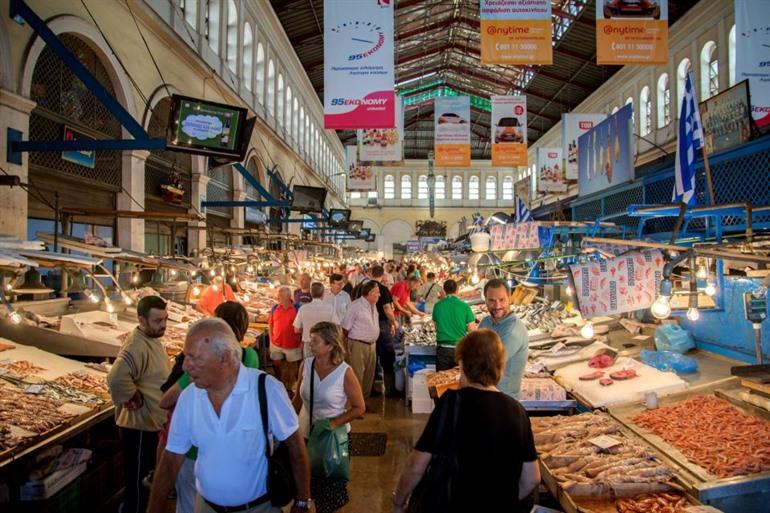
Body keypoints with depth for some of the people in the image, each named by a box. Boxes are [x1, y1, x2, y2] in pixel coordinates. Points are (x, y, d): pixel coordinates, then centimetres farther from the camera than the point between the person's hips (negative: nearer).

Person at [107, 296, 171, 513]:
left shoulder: (153, 339, 5)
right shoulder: (137, 346, -26)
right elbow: (116, 378, -43)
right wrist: (134, 399, -27)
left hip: (152, 422, 9)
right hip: (139, 425, -9)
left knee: (148, 478, 25)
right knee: (137, 481, 7)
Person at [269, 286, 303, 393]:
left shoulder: (297, 309, -12)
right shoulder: (275, 308, -2)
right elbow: (270, 324, 8)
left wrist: (302, 342, -7)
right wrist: (271, 339, 4)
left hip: (292, 344, -3)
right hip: (276, 344, 3)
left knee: (292, 366, 11)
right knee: (276, 364, 15)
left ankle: (289, 388, 27)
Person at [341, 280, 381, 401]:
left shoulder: (373, 305, 8)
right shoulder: (356, 305, -15)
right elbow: (346, 327, -10)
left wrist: (373, 341, 16)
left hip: (372, 345, 8)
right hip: (358, 345, -7)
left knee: (369, 376, 14)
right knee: (357, 376, -1)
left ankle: (364, 399, 27)